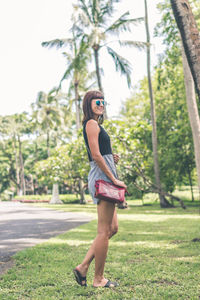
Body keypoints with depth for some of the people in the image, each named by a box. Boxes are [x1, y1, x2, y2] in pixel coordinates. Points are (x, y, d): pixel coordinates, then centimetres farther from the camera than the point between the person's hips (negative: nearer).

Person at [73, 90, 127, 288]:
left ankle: (83, 267, 13)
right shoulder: (91, 124, -7)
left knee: (112, 229, 12)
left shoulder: (94, 125, 23)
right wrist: (114, 179, -15)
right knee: (104, 231, -5)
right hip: (102, 177, -10)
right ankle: (98, 279, 3)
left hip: (102, 180, 10)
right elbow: (96, 155, -16)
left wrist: (112, 159, 8)